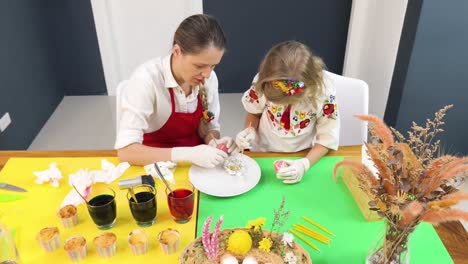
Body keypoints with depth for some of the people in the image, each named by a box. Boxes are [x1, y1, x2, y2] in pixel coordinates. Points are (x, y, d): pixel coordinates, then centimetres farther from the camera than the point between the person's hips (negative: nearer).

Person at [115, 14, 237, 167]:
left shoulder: (209, 78, -8)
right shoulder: (146, 80, -23)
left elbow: (209, 127, 4)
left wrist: (214, 142, -18)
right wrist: (187, 154, -33)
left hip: (196, 161, 4)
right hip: (158, 165, -3)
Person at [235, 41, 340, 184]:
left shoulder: (324, 91, -22)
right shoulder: (263, 82, -19)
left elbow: (327, 137, -11)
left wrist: (305, 164, -24)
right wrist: (249, 131, -18)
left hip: (302, 158, 2)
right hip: (262, 154, -1)